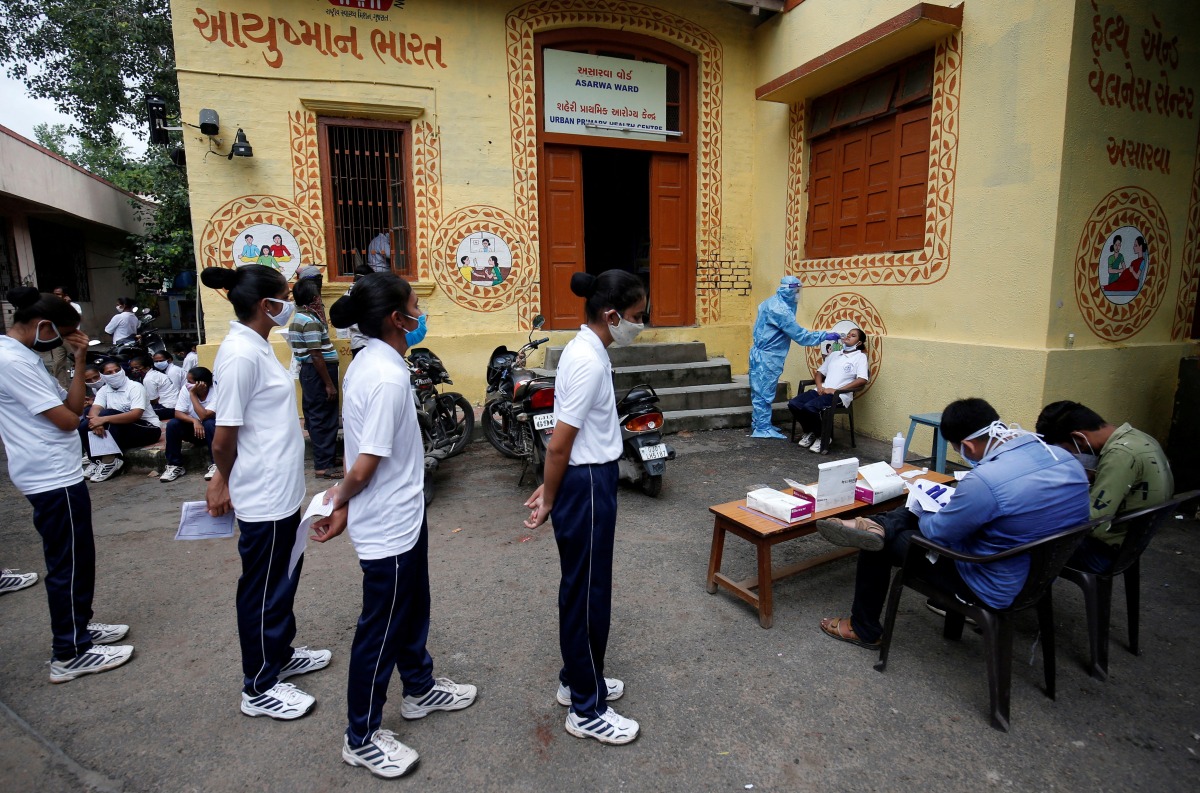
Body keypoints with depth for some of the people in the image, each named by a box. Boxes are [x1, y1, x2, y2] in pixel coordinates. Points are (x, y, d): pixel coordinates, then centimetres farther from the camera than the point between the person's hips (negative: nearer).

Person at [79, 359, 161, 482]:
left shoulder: (135, 387, -12)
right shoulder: (104, 390, 7)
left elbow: (136, 414, -26)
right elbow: (95, 409, -10)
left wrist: (104, 419, -35)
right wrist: (96, 422, -33)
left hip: (148, 429, -6)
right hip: (122, 430, 6)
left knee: (108, 414, -27)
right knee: (84, 426, -11)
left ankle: (110, 461, -25)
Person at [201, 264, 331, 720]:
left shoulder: (256, 346, 7)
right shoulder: (241, 355, -23)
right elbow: (224, 437, -20)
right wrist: (225, 482, -3)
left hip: (281, 490, 9)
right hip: (264, 497, -9)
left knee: (284, 575, 23)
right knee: (264, 588, 7)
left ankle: (280, 655, 42)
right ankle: (259, 688, 26)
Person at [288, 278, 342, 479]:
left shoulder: (298, 318, 13)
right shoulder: (310, 321, -19)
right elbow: (316, 356, -22)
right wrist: (329, 384, -20)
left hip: (308, 371, 10)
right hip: (318, 373, -10)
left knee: (315, 416, 17)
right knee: (324, 419, -5)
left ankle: (321, 457, 28)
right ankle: (324, 466, 0)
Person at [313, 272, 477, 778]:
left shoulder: (371, 362, 4)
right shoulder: (388, 377, -27)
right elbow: (367, 462, -23)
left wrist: (342, 496, 5)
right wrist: (341, 504, -7)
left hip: (403, 515, 10)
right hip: (387, 524, -9)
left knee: (412, 607, 25)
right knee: (381, 628, 8)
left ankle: (420, 689, 47)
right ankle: (361, 738, 29)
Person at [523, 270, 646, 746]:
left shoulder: (585, 349, 8)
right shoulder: (590, 362, -22)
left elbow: (562, 442, 12)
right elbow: (559, 444, -20)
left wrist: (551, 490, 15)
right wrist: (549, 499, -8)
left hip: (587, 481, 10)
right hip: (586, 487, -10)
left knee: (584, 587, 21)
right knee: (588, 592, 4)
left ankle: (576, 680, 40)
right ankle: (586, 710, 22)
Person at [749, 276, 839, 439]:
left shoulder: (772, 302, 9)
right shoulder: (780, 310, -21)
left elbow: (791, 330, 13)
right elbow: (800, 335, -20)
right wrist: (825, 335, -15)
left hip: (760, 354, 10)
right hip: (767, 358, -10)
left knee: (760, 391, 15)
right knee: (764, 393, -3)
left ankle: (759, 424, 25)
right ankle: (762, 429, 3)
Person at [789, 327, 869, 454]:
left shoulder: (860, 356, 5)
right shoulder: (834, 354, 25)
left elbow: (862, 380, -9)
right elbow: (819, 372, 25)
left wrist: (837, 390, -15)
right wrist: (819, 386, 2)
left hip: (840, 395, -6)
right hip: (822, 391, 6)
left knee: (809, 407, -32)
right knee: (793, 403, -17)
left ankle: (822, 437, -8)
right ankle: (810, 432, 5)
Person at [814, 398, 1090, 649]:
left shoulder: (985, 480, -33)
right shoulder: (1065, 458, -8)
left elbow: (937, 533, -16)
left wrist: (922, 512, 6)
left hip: (997, 588, -8)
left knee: (880, 544, 7)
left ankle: (864, 629, 24)